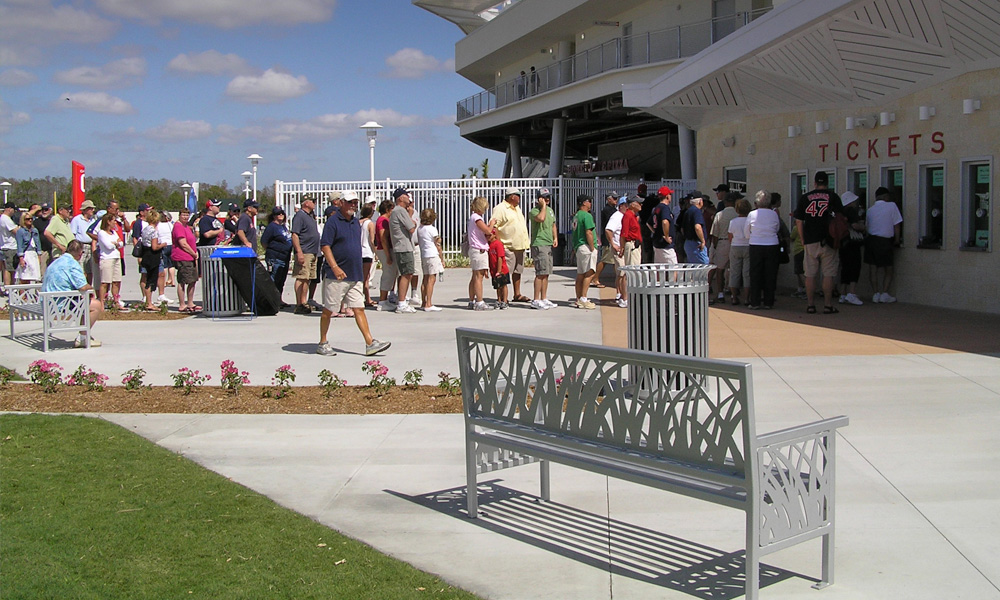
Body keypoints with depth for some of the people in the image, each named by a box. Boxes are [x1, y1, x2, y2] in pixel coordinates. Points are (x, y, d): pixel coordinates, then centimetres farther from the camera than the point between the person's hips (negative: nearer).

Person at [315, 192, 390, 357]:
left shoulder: (356, 222, 15)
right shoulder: (333, 221, -9)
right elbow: (324, 246, -15)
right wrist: (335, 267, -24)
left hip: (355, 275, 7)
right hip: (336, 275, -7)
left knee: (359, 308, 3)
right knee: (328, 310, 2)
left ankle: (370, 344, -1)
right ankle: (322, 344, 13)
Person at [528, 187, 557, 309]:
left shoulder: (550, 210, 18)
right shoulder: (534, 211, -9)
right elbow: (541, 218, -30)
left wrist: (555, 238, 13)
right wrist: (543, 206, -16)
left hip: (549, 244, 8)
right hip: (538, 244, -8)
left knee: (546, 273, 10)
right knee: (541, 273, -11)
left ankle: (544, 299, 16)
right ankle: (536, 300, -8)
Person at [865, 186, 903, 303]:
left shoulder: (870, 210, 11)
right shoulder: (891, 206, -2)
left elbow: (868, 226, 9)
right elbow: (896, 225, -2)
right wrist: (897, 240, 8)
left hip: (871, 239, 4)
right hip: (884, 241, -4)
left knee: (873, 268, 7)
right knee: (888, 269, 8)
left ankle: (876, 293, 4)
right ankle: (884, 294, -2)